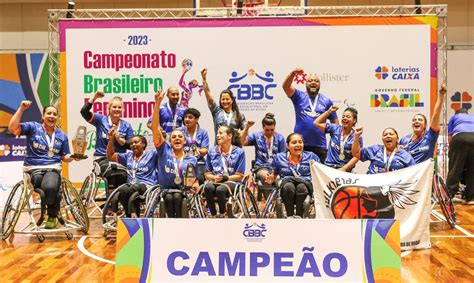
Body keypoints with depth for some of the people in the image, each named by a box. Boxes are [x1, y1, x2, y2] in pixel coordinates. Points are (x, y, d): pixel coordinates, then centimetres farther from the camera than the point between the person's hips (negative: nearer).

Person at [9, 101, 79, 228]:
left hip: (53, 168, 2)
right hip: (34, 169, -2)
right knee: (53, 192, -30)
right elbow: (12, 128, -12)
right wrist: (21, 109, -17)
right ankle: (54, 212, 3)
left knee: (50, 187, -32)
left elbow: (65, 157, 16)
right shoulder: (33, 127, 4)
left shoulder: (62, 135, 13)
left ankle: (52, 215, -3)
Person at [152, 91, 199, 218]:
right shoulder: (164, 151, 5)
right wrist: (157, 104, -13)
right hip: (165, 189, 0)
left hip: (184, 190, 1)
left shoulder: (192, 159, 11)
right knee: (169, 197, -32)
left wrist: (195, 185, -8)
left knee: (177, 196, -31)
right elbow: (154, 127, -4)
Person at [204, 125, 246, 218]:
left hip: (232, 182, -2)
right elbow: (207, 174, 14)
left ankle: (222, 214, -13)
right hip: (215, 182, 3)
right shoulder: (212, 152, 14)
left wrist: (224, 177, -12)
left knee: (220, 189, -37)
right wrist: (214, 177, -8)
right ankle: (213, 215, -18)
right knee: (208, 188, -34)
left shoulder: (239, 152, 4)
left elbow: (239, 176, 2)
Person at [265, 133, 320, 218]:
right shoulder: (279, 158, 13)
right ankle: (290, 216, -27)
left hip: (307, 184, 0)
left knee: (301, 187, -36)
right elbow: (273, 175, 20)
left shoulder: (311, 156, 12)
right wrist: (270, 179, -3)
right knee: (289, 186, -36)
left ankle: (299, 216, -25)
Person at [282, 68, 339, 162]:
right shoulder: (299, 96, 5)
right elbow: (285, 86, -11)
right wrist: (293, 73, -29)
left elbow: (335, 121, 11)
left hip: (320, 146, 1)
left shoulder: (327, 101, 9)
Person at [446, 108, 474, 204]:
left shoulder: (454, 117, 31)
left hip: (460, 136, -2)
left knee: (455, 169, 1)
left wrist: (451, 149, 33)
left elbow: (449, 136, 21)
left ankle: (448, 196, 1)